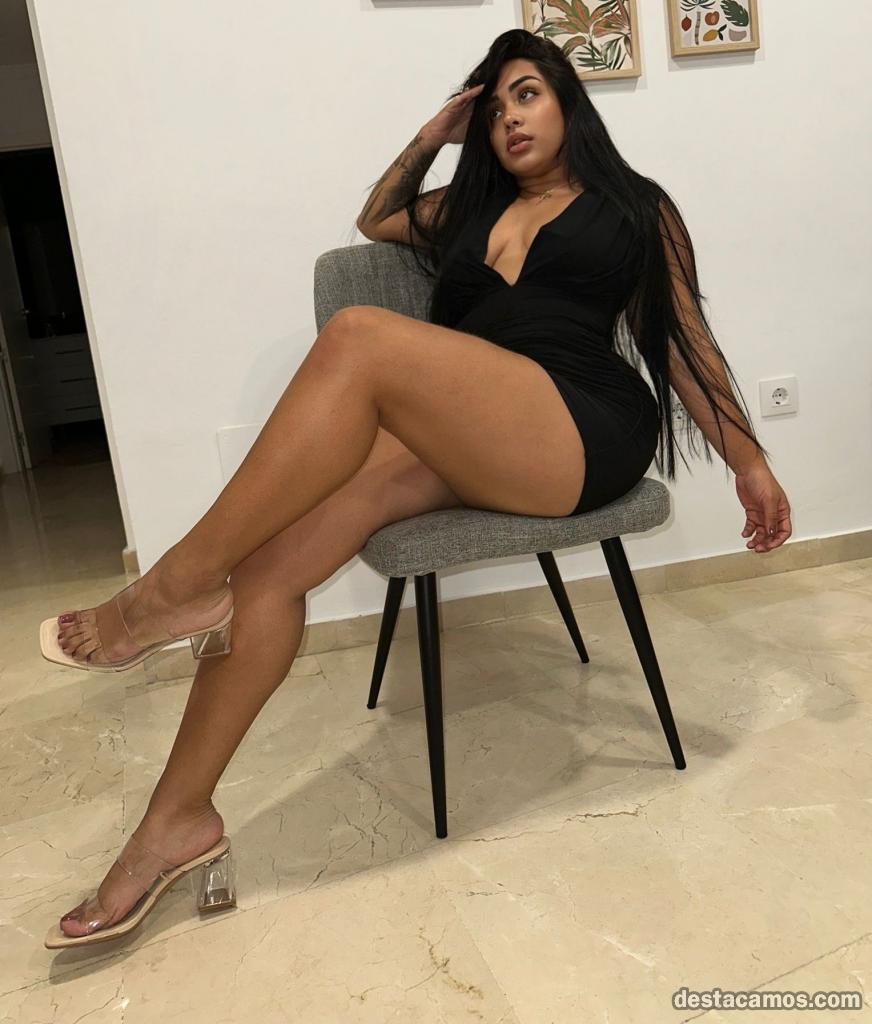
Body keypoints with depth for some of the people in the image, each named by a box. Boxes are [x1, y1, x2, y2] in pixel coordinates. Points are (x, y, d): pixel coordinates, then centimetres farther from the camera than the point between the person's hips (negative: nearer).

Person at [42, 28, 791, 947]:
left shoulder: (637, 206, 20)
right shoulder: (470, 209, 31)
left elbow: (684, 344, 16)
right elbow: (374, 221, 45)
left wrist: (750, 461, 11)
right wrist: (432, 137, 34)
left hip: (584, 433, -4)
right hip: (458, 445, 5)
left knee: (359, 338, -30)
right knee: (273, 552, -21)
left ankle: (176, 586, -23)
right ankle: (179, 816, -11)